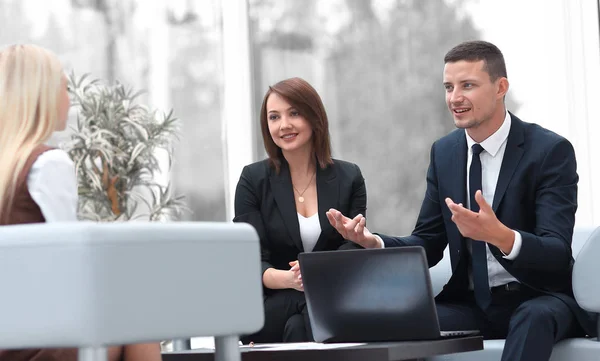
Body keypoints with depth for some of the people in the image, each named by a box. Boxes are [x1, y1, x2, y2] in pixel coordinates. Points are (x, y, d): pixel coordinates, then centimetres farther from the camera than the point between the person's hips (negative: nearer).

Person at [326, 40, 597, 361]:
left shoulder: (551, 150, -10)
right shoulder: (443, 152, 7)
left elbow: (558, 253, -19)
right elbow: (428, 245, 9)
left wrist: (501, 236, -41)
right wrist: (373, 242, -13)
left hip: (539, 302, -4)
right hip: (471, 304, 4)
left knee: (534, 319, -39)